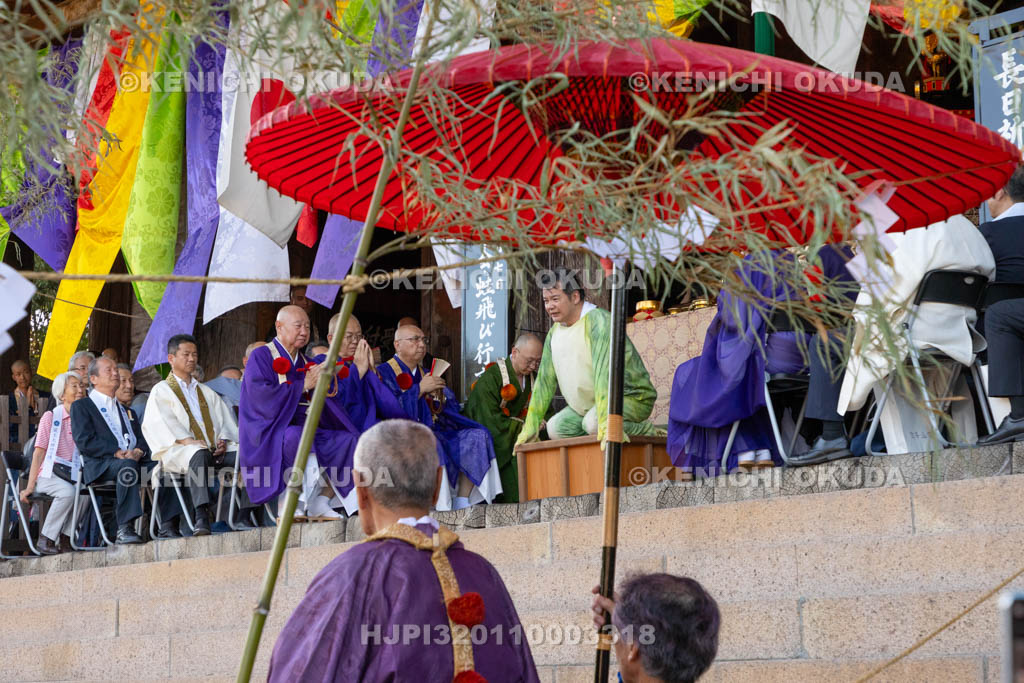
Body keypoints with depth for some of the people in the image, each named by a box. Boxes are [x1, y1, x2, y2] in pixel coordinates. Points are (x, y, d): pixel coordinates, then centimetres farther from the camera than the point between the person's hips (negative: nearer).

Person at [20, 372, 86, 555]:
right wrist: (30, 486, -10)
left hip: (73, 475, 3)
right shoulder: (51, 417, 2)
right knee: (68, 492, -34)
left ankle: (64, 539, -17)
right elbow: (39, 453, -3)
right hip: (48, 475, -3)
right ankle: (45, 539, -20)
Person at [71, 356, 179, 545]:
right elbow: (84, 441, -3)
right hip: (99, 465, -5)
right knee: (127, 466, -39)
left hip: (133, 460, 5)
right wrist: (117, 452, -14)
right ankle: (124, 529, -45)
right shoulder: (81, 406, 13)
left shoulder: (127, 411, 33)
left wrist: (138, 451, -6)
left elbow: (142, 440, 20)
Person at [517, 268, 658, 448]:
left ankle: (643, 430, -8)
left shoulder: (599, 321, -24)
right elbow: (545, 379, 7)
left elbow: (604, 372, -36)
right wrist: (531, 425, 1)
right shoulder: (555, 332, 4)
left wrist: (605, 423, -45)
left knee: (593, 423, -33)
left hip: (632, 398, -9)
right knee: (556, 428, 0)